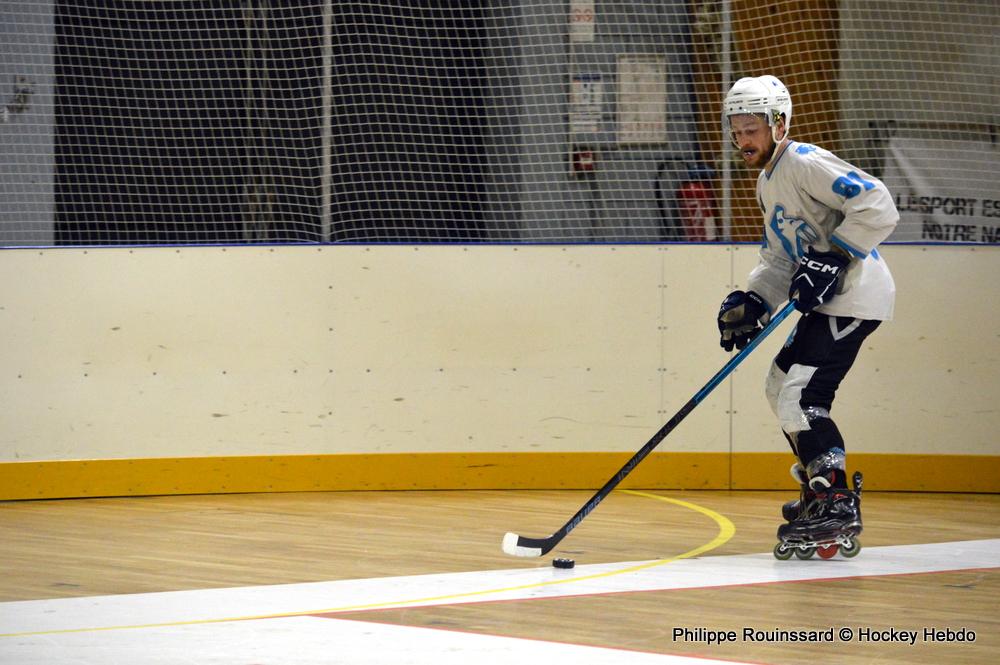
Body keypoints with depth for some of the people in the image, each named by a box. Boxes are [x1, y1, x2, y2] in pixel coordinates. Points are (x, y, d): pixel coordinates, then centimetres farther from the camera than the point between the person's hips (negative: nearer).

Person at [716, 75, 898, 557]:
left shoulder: (805, 163, -14)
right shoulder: (768, 182, 18)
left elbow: (877, 206, -24)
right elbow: (781, 257, 20)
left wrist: (833, 257, -25)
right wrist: (752, 301, 4)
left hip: (854, 295, -11)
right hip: (824, 300, 11)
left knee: (800, 399, -17)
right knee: (781, 384, 21)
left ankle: (837, 512, -14)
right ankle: (821, 493, 32)